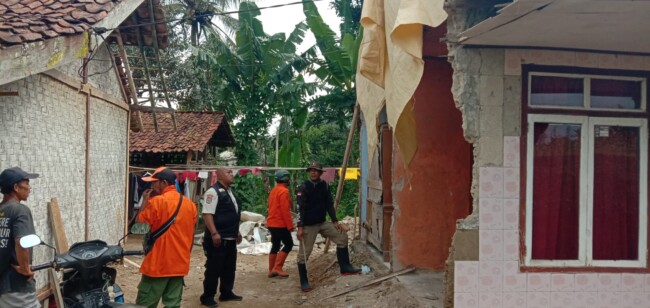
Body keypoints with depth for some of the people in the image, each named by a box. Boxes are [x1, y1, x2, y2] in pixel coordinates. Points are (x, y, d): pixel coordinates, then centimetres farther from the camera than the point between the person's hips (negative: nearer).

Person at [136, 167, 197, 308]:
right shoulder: (190, 204, 7)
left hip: (158, 264, -6)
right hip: (180, 264, 6)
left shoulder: (157, 201, -12)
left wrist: (145, 201, 3)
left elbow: (140, 223, -4)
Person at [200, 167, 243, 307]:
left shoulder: (230, 191, 15)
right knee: (214, 269, 0)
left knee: (229, 268, 16)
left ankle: (226, 293, 29)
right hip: (218, 239, -9)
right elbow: (207, 214, -20)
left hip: (231, 238, 9)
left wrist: (237, 232, 23)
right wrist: (214, 233, -26)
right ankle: (207, 297, 11)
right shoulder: (213, 191, -13)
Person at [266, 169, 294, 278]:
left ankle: (271, 270, 14)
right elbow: (285, 210, -20)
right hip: (280, 224, -9)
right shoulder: (284, 191, -15)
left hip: (272, 223, 9)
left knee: (275, 246, 13)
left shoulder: (273, 191, 14)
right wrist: (290, 225, -17)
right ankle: (277, 268, -6)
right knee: (289, 244, -1)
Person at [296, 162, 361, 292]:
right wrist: (300, 227, -22)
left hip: (322, 223, 6)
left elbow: (329, 204, 12)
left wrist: (335, 221, 7)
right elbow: (300, 208, -16)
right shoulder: (303, 187, -12)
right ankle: (304, 282, 10)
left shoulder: (324, 186, 6)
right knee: (304, 253, -3)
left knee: (342, 236, 1)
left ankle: (345, 267, 8)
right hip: (308, 225, -6)